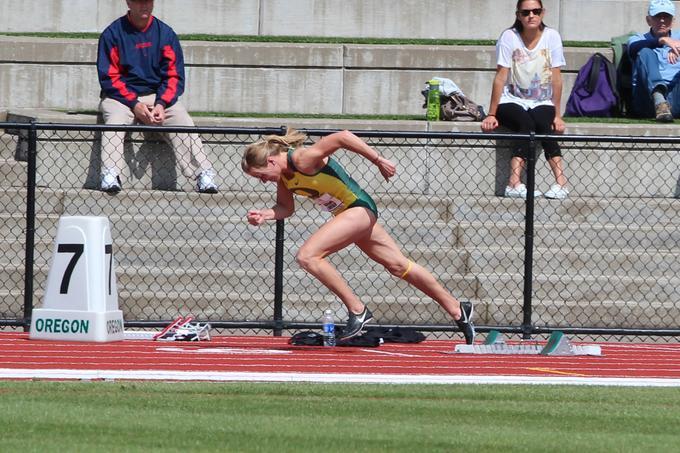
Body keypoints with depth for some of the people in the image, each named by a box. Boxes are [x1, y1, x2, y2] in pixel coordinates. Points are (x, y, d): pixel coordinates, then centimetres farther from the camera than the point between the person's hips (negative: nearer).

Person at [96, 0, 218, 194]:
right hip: (121, 96, -2)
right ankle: (109, 177, -41)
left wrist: (161, 104, -14)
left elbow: (174, 76, 4)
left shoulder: (165, 34, 5)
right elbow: (109, 77, -5)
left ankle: (204, 177, -29)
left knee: (183, 121, -23)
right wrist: (134, 104, -17)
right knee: (115, 120, -33)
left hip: (159, 97, 2)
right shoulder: (113, 34, -2)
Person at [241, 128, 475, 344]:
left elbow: (343, 137, -30)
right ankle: (457, 310, 25)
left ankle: (357, 310, -12)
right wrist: (265, 215, -6)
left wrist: (379, 160, -27)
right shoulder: (284, 176, 3)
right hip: (347, 214, 10)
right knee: (399, 265, 16)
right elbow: (286, 208, 15)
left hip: (358, 207, -10)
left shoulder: (302, 159, -24)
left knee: (307, 256, -19)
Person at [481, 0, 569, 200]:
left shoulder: (551, 37, -4)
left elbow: (556, 78, -3)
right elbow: (501, 78, -11)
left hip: (542, 103, 2)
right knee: (526, 125, -31)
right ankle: (515, 183, -41)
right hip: (512, 101, -2)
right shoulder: (509, 37, -9)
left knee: (544, 125, -29)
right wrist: (491, 115, -13)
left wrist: (557, 115, -6)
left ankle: (561, 181, -37)